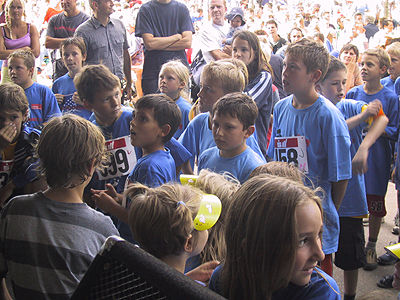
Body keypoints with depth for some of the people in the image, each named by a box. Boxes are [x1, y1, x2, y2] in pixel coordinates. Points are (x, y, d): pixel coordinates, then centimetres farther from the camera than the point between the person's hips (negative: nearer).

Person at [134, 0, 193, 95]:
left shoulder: (182, 8, 9)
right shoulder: (145, 9, 3)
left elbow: (187, 42, -3)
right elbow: (149, 43, -9)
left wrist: (159, 45, -6)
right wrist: (177, 37, -3)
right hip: (153, 71, -1)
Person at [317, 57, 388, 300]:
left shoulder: (352, 106, 0)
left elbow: (382, 119, -18)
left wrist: (363, 148, -33)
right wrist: (361, 117, -22)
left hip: (349, 193, 1)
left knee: (350, 254, 11)